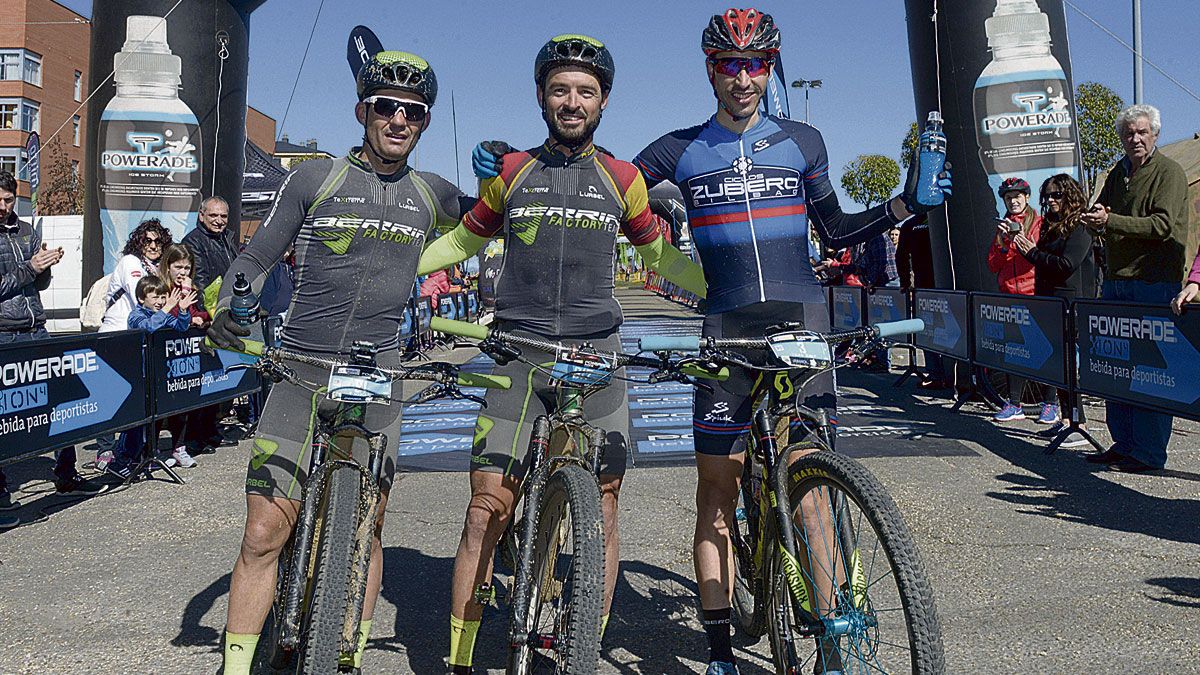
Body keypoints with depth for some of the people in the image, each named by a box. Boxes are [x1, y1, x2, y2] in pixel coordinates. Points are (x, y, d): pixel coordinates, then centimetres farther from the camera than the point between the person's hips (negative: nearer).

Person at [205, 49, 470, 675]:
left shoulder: (430, 193, 11)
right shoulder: (314, 178, 4)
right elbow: (257, 256, 4)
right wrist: (228, 306, -15)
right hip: (300, 372, -2)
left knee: (364, 532, 8)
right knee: (263, 535, -5)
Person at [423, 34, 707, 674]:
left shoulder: (622, 179, 10)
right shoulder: (511, 170, 10)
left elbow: (659, 254, 22)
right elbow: (462, 242, 20)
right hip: (519, 352, 0)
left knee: (600, 511, -1)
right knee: (487, 509, -6)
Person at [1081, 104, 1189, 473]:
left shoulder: (1169, 172, -4)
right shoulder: (1119, 172, 18)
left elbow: (1162, 224, -15)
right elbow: (1097, 214, 21)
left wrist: (1110, 222, -18)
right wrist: (1096, 219, -3)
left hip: (1154, 281, -7)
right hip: (1116, 281, 7)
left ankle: (1149, 452, 2)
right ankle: (1123, 444, 19)